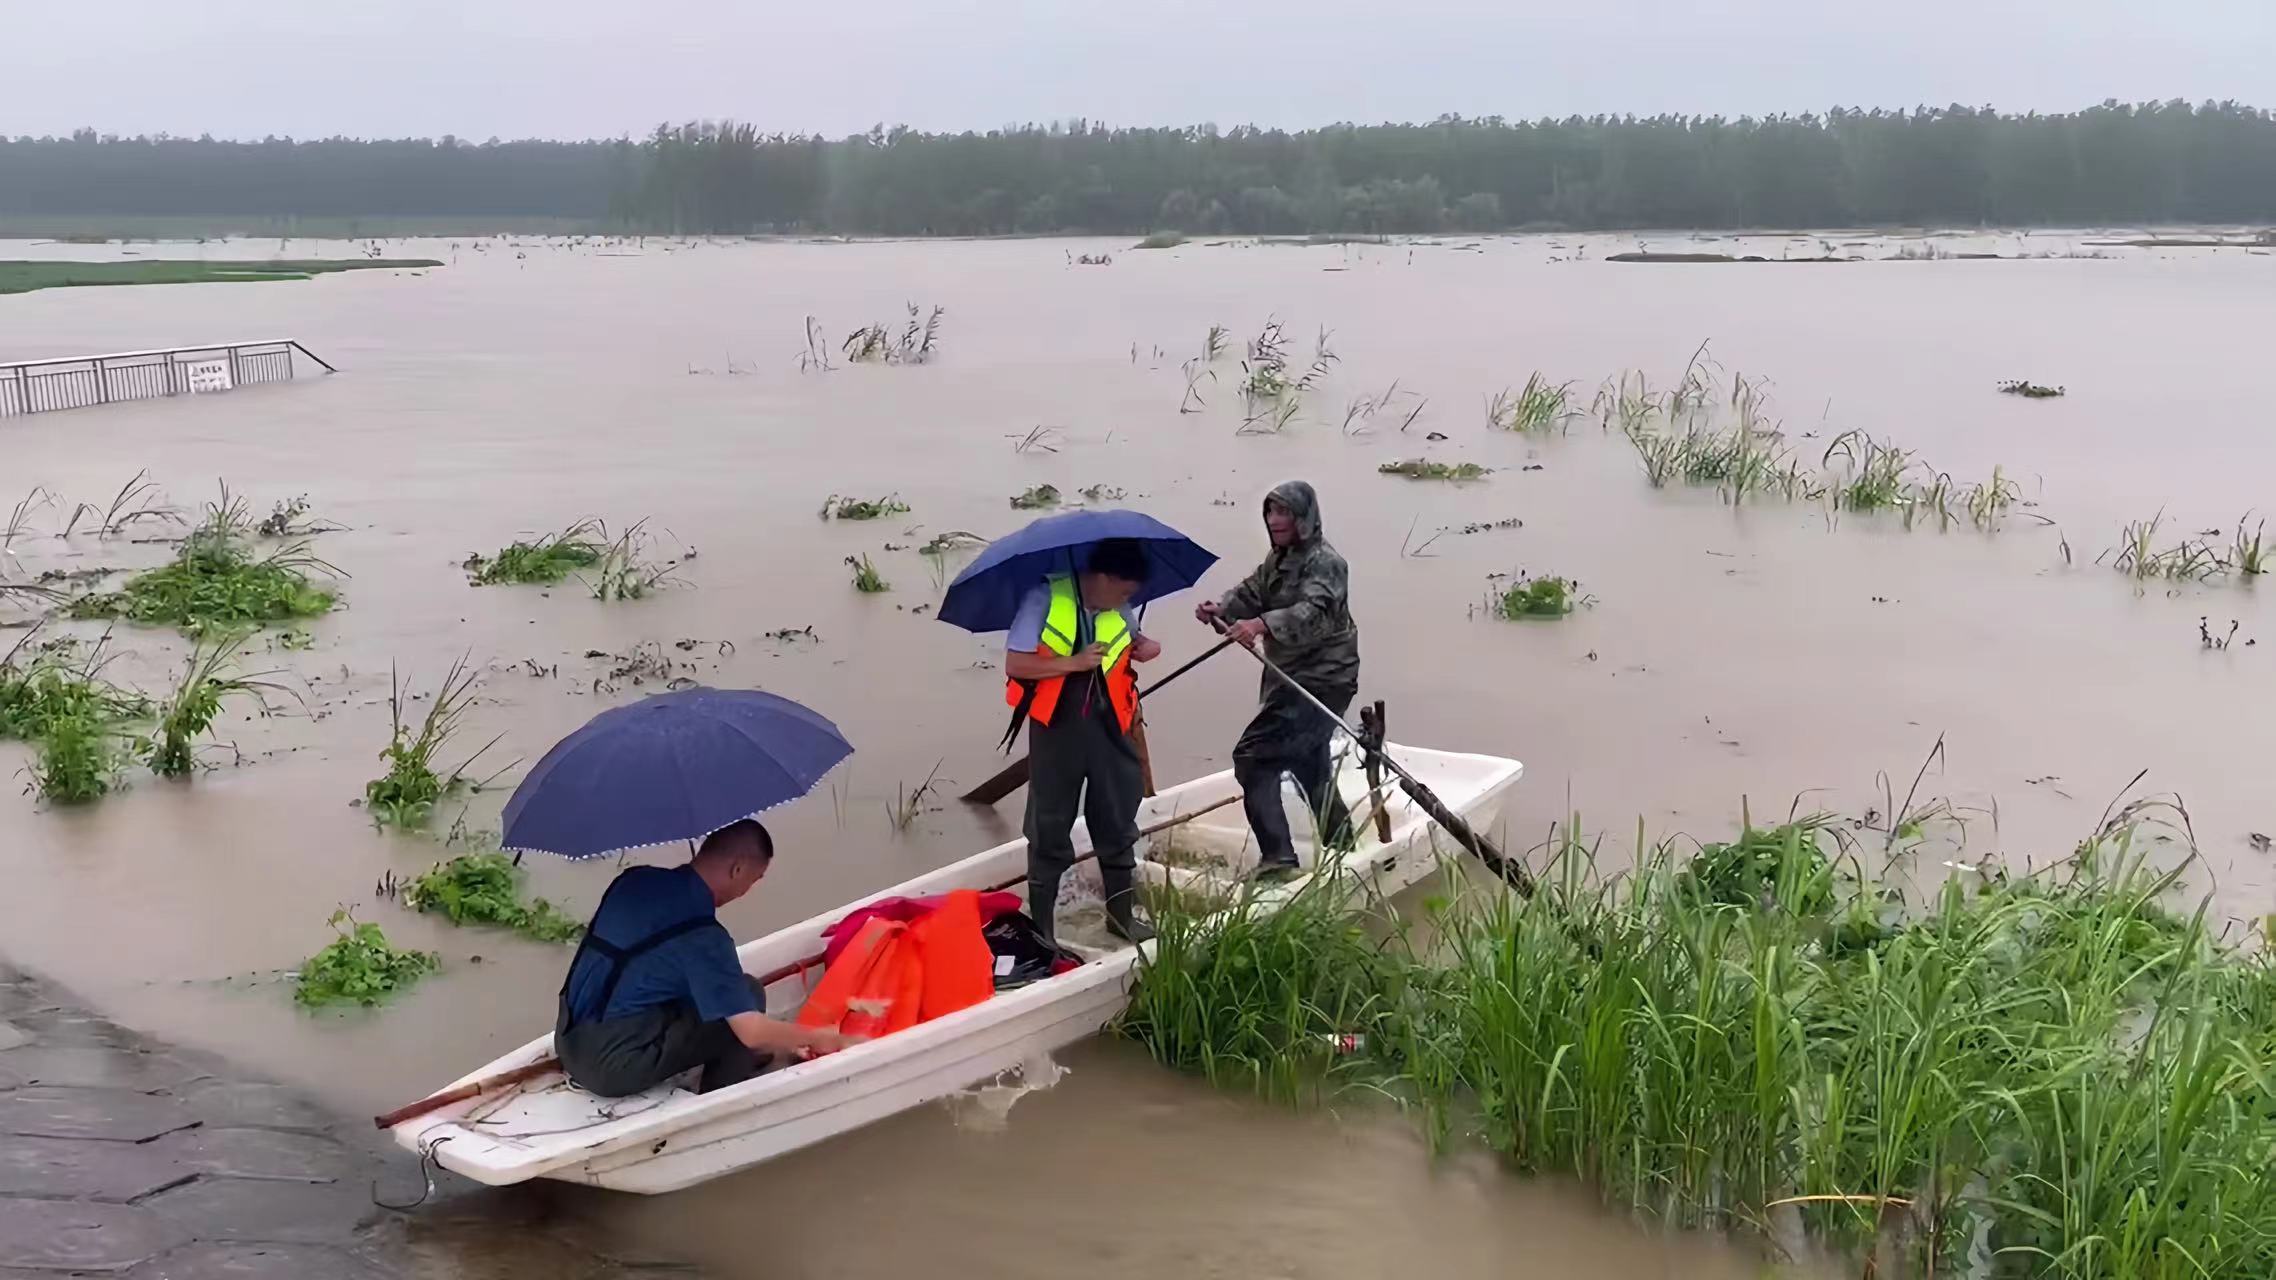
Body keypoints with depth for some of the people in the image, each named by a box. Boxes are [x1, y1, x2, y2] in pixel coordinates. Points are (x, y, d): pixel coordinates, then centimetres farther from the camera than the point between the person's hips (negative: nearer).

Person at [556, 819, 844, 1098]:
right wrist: (816, 1037, -2)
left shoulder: (634, 879, 3)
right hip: (612, 1067, -8)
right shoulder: (701, 936, -19)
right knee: (748, 992, -1)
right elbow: (753, 1032, -21)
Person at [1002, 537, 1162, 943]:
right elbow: (1015, 664, -14)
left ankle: (1122, 915, 27)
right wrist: (1074, 663, -20)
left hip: (1108, 728, 5)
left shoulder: (1119, 612, 5)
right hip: (1056, 729, -5)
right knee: (1050, 827, 4)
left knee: (1118, 822, 11)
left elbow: (1134, 643, 25)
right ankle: (1041, 925, 16)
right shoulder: (1044, 599, -12)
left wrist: (1146, 647, 2)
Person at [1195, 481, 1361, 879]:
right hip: (1294, 679, 10)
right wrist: (1222, 608, -18)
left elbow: (1314, 612, -33)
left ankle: (1276, 855, -20)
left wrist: (1262, 624, -49)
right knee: (1309, 764, 25)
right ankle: (1343, 845, 42)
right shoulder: (1278, 558, 13)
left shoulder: (1325, 562, -16)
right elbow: (1251, 593, 5)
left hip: (1319, 680, -10)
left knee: (1253, 756, -17)